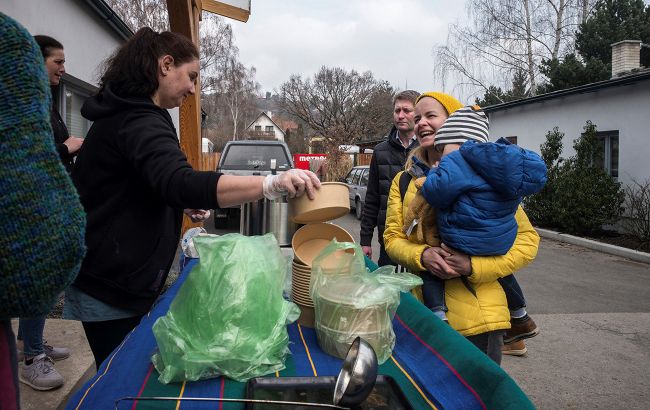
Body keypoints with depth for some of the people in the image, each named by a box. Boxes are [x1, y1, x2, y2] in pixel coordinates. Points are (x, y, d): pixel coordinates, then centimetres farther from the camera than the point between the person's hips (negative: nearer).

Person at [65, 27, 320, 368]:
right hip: (112, 289, -10)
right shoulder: (139, 122, -21)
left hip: (106, 277, 10)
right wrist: (272, 184, -48)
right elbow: (181, 183, -40)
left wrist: (181, 203, 20)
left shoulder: (123, 113, 15)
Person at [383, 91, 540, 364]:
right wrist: (422, 255, -16)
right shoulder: (404, 181, 8)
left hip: (476, 314, -3)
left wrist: (473, 265, -18)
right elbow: (392, 237, 6)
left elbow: (527, 239, -5)